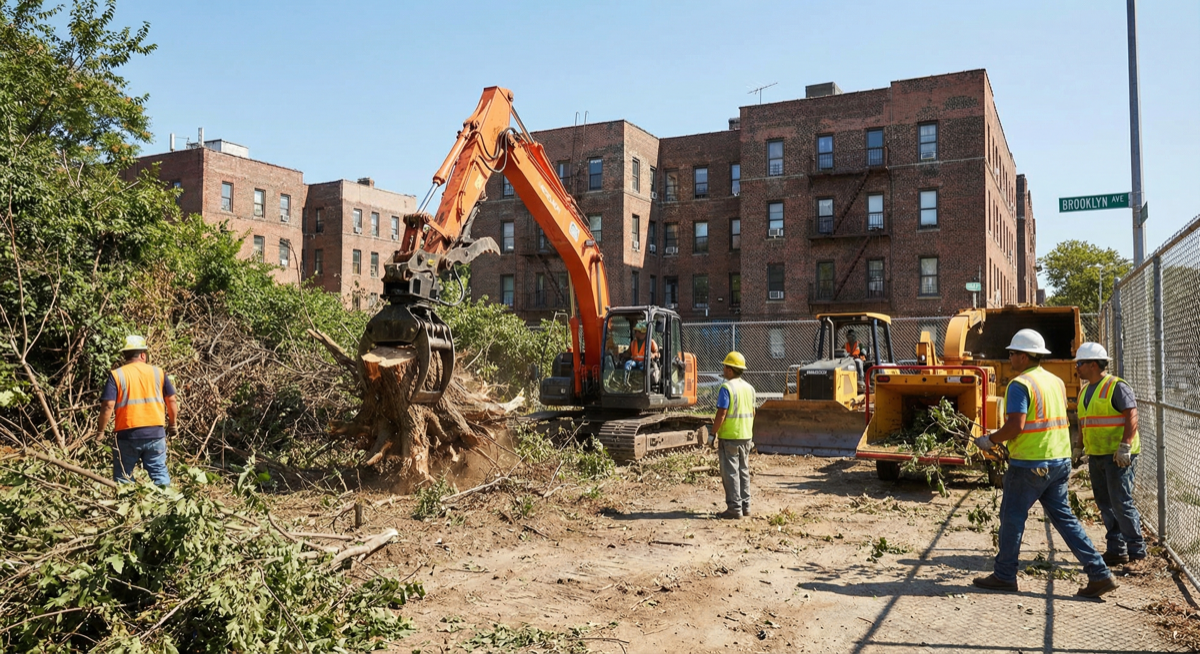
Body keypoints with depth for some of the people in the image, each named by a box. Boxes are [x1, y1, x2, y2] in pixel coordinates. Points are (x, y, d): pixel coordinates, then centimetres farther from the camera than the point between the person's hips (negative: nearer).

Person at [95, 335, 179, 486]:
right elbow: (172, 401, 7)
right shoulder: (158, 372, 4)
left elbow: (108, 406, -10)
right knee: (159, 473, 7)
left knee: (123, 477, 10)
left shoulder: (116, 375, -2)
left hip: (127, 435, -1)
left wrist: (101, 431, 2)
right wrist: (173, 425, 19)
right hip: (155, 433, 1)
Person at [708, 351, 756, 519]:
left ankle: (734, 508, -1)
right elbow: (752, 413, 13)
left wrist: (713, 433, -11)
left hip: (729, 436, -8)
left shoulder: (727, 388, -15)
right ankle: (745, 506, 19)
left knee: (730, 472, -2)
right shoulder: (749, 387, 9)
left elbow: (721, 414, -20)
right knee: (744, 471, 14)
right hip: (745, 436, 8)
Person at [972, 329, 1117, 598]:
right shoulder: (1056, 381, 13)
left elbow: (1015, 426, -23)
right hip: (1060, 460, 8)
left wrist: (990, 440, -8)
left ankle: (1004, 575, 13)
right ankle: (1100, 574, 10)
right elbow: (1056, 420, 19)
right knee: (1063, 516, 13)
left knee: (1012, 516, 4)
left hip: (1030, 463, -8)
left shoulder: (1020, 384, -14)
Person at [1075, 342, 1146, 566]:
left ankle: (1136, 549, 5)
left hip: (1118, 455, -9)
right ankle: (1116, 549, 18)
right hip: (1096, 455, 9)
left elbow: (1132, 417, -18)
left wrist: (1125, 447, -23)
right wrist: (1085, 449, 17)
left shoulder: (1116, 386, -11)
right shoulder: (1085, 391, 14)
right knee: (1105, 503, 10)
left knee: (1121, 502, -6)